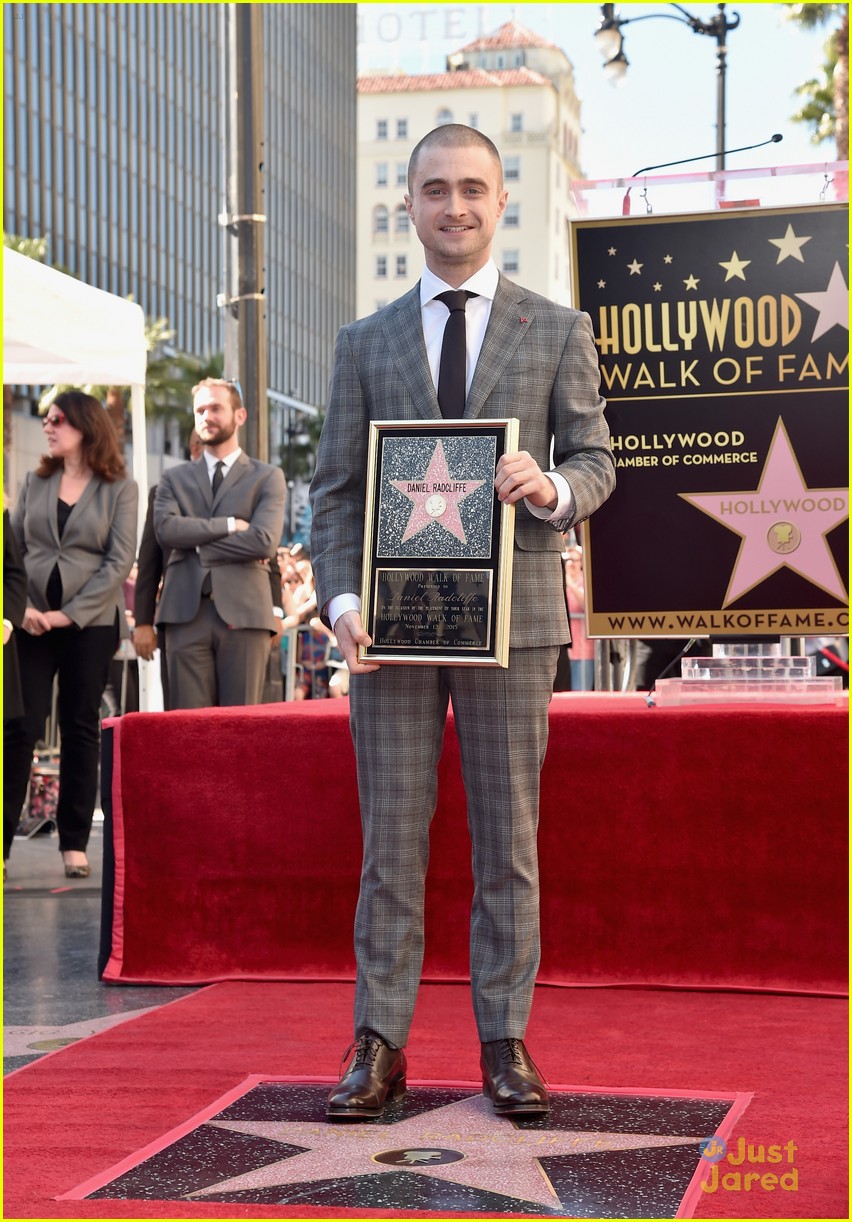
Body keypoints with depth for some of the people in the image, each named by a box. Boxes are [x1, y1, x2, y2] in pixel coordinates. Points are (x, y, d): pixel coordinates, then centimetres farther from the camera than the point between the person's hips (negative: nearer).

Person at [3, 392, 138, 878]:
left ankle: (75, 844, 8)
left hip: (91, 623, -2)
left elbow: (120, 561, -6)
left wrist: (70, 613, -12)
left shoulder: (119, 488, 1)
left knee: (81, 729, 3)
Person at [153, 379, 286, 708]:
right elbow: (166, 529, -2)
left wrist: (199, 545, -3)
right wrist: (229, 525, -5)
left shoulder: (268, 478, 10)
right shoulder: (174, 479, 18)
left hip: (244, 612, -2)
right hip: (187, 613, 2)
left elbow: (264, 541, -7)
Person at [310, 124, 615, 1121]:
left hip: (509, 616, -1)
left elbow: (596, 460, 7)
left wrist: (554, 488, -17)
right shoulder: (365, 343, 12)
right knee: (390, 840, 2)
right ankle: (379, 1044, 8)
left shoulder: (559, 332, 8)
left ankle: (505, 1042, 11)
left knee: (508, 839, 4)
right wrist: (342, 600, -7)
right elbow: (336, 488, 8)